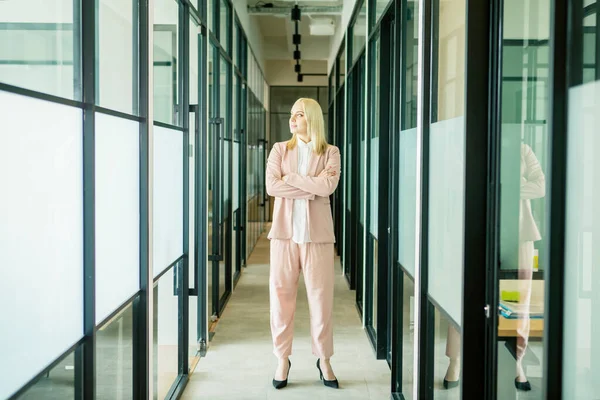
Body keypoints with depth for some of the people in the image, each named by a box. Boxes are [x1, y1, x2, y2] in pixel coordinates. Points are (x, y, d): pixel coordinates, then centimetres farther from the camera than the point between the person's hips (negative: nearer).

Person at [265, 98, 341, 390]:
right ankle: (282, 360, 17)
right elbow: (271, 186, -6)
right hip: (285, 231, 1)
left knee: (321, 297, 2)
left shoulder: (330, 153, 5)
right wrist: (312, 186, -10)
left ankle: (324, 360, 18)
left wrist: (291, 178, -8)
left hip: (317, 233, -1)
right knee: (280, 296, 3)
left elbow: (328, 186, -13)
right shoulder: (280, 149, 9)